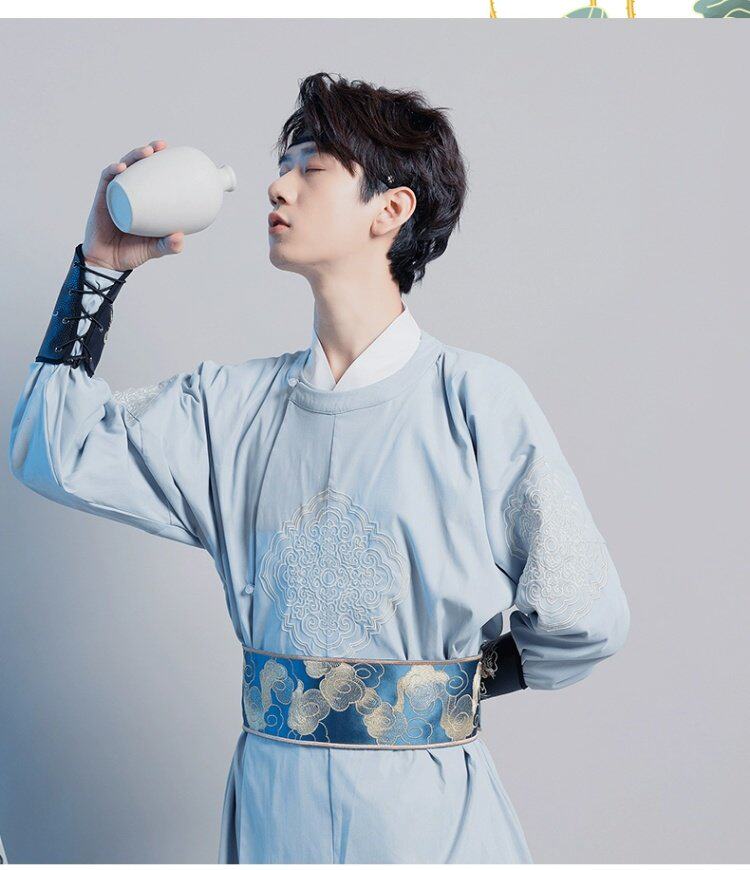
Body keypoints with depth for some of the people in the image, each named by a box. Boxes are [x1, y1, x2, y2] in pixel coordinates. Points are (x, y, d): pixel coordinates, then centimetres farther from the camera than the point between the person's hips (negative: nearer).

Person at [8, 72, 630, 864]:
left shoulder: (477, 400, -8)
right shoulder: (234, 404, 6)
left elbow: (584, 621, -7)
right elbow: (53, 453, 2)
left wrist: (447, 690, 4)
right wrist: (100, 266, 2)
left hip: (428, 806, -4)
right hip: (271, 800, 4)